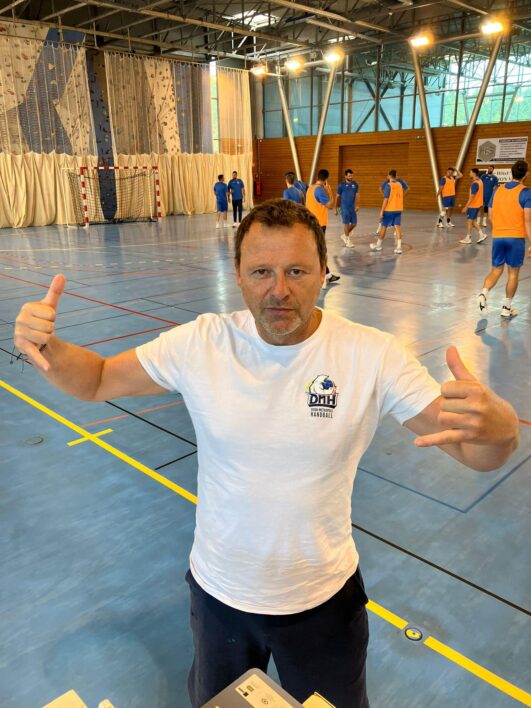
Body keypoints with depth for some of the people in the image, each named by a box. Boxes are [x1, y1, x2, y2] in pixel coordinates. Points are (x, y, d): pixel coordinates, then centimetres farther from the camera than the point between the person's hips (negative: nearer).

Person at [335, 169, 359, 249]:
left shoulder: (355, 184, 5)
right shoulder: (341, 185, -4)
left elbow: (357, 195, 0)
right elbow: (338, 197, 1)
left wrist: (357, 205, -15)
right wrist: (336, 208, 2)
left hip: (353, 207, 4)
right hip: (344, 207, -4)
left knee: (354, 223, 5)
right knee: (346, 223, -2)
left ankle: (344, 235, 27)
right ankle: (348, 240, 8)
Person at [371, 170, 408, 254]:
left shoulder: (388, 185, -12)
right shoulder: (400, 184, 7)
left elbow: (386, 199, -16)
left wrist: (381, 211, -15)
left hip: (389, 209, -5)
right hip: (398, 209, 5)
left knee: (384, 226, 8)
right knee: (397, 227, 0)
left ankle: (378, 245, 22)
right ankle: (398, 247, -9)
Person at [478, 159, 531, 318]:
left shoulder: (498, 190, 7)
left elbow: (490, 216, 13)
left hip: (497, 236, 4)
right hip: (516, 237, -4)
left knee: (496, 270, 13)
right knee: (513, 273, 7)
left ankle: (483, 293, -13)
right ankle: (507, 308, 12)